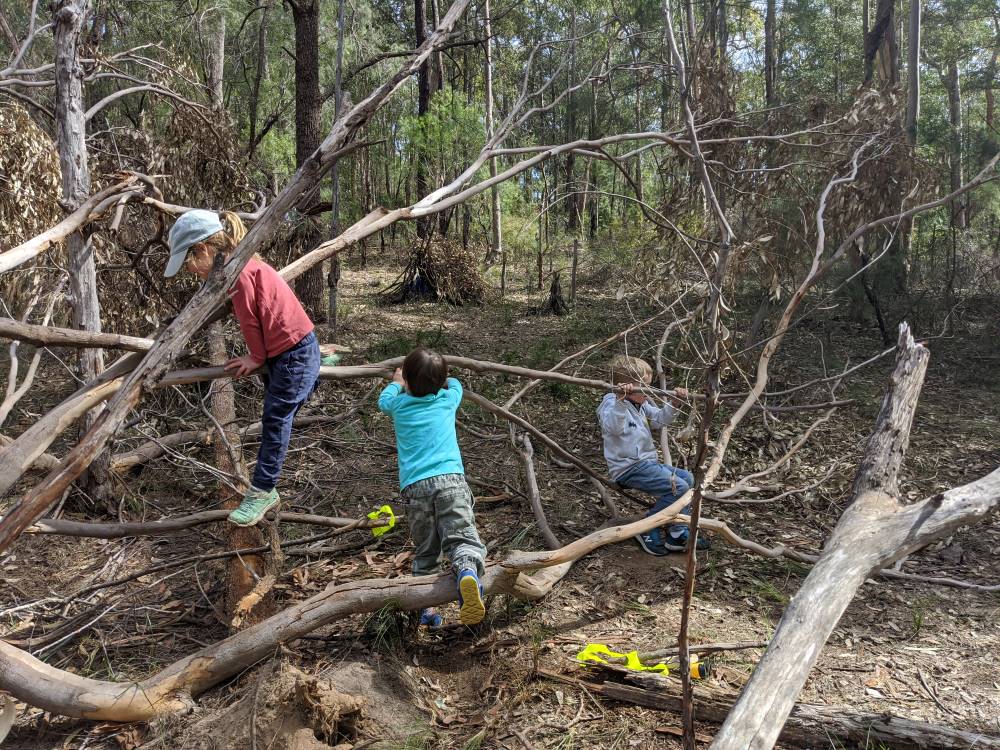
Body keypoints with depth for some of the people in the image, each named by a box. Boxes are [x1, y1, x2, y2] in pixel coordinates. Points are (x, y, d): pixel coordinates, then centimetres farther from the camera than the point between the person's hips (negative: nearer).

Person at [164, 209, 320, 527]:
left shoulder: (240, 272, -20)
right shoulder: (239, 266, 11)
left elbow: (251, 321, -14)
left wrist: (256, 358, 0)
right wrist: (257, 356, 8)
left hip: (294, 353, -10)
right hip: (282, 352, 10)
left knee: (275, 423, -3)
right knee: (274, 421, 14)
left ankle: (261, 492, 6)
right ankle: (265, 490, 23)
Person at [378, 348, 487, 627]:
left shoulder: (399, 404, 17)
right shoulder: (447, 400, 17)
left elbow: (383, 399, 43)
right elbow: (455, 383, 42)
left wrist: (396, 383, 62)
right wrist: (438, 378, 60)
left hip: (415, 486, 1)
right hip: (450, 479, -1)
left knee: (425, 551, 11)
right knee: (462, 536, -13)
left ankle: (423, 606, -2)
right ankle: (468, 570, -44)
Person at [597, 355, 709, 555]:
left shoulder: (641, 404, 13)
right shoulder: (612, 404, -15)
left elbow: (659, 419, 21)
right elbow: (613, 427, -35)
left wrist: (674, 403, 5)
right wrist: (621, 399, -48)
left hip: (646, 463, 10)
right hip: (629, 468, -10)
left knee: (687, 478, 11)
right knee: (679, 487, -18)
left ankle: (678, 534, 10)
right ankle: (646, 531, -5)